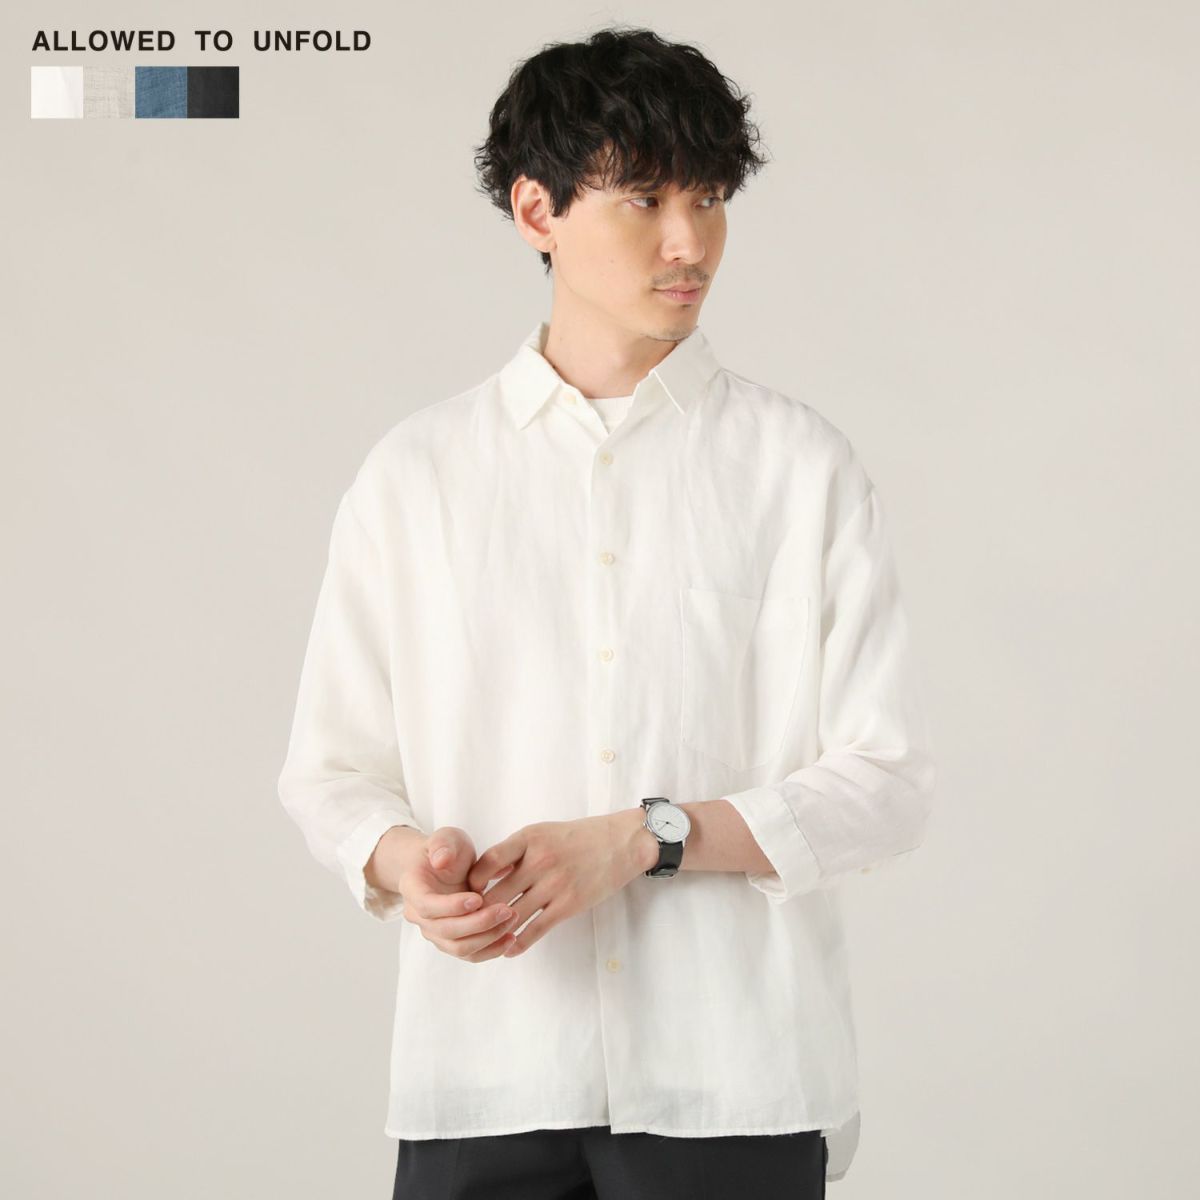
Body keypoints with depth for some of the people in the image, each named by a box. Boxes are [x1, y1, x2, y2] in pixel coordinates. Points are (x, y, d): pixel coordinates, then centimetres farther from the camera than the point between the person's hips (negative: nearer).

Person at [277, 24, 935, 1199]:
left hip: (733, 1077, -1)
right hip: (484, 1080, 1)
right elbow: (330, 767, 7)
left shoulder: (803, 467, 1)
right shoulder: (415, 474, 6)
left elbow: (886, 784, -2)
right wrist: (404, 864, -15)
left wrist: (640, 839, -14)